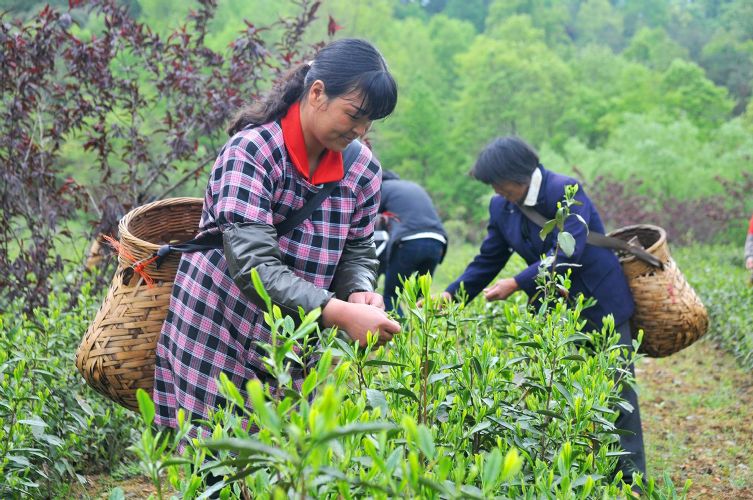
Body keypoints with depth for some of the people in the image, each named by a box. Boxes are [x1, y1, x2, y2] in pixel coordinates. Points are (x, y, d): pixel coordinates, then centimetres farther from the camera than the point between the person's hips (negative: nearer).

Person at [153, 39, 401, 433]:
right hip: (219, 338, -5)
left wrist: (360, 291, -16)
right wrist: (342, 315, -32)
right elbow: (254, 266, -26)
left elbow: (357, 251, 8)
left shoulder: (362, 170, -1)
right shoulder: (252, 150, -19)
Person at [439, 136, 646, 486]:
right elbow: (488, 261, 4)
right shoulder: (501, 207, 0)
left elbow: (567, 255, -28)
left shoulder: (565, 191, -21)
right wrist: (451, 295, -8)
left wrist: (517, 284, -30)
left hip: (600, 303, -6)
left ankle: (630, 478, 11)